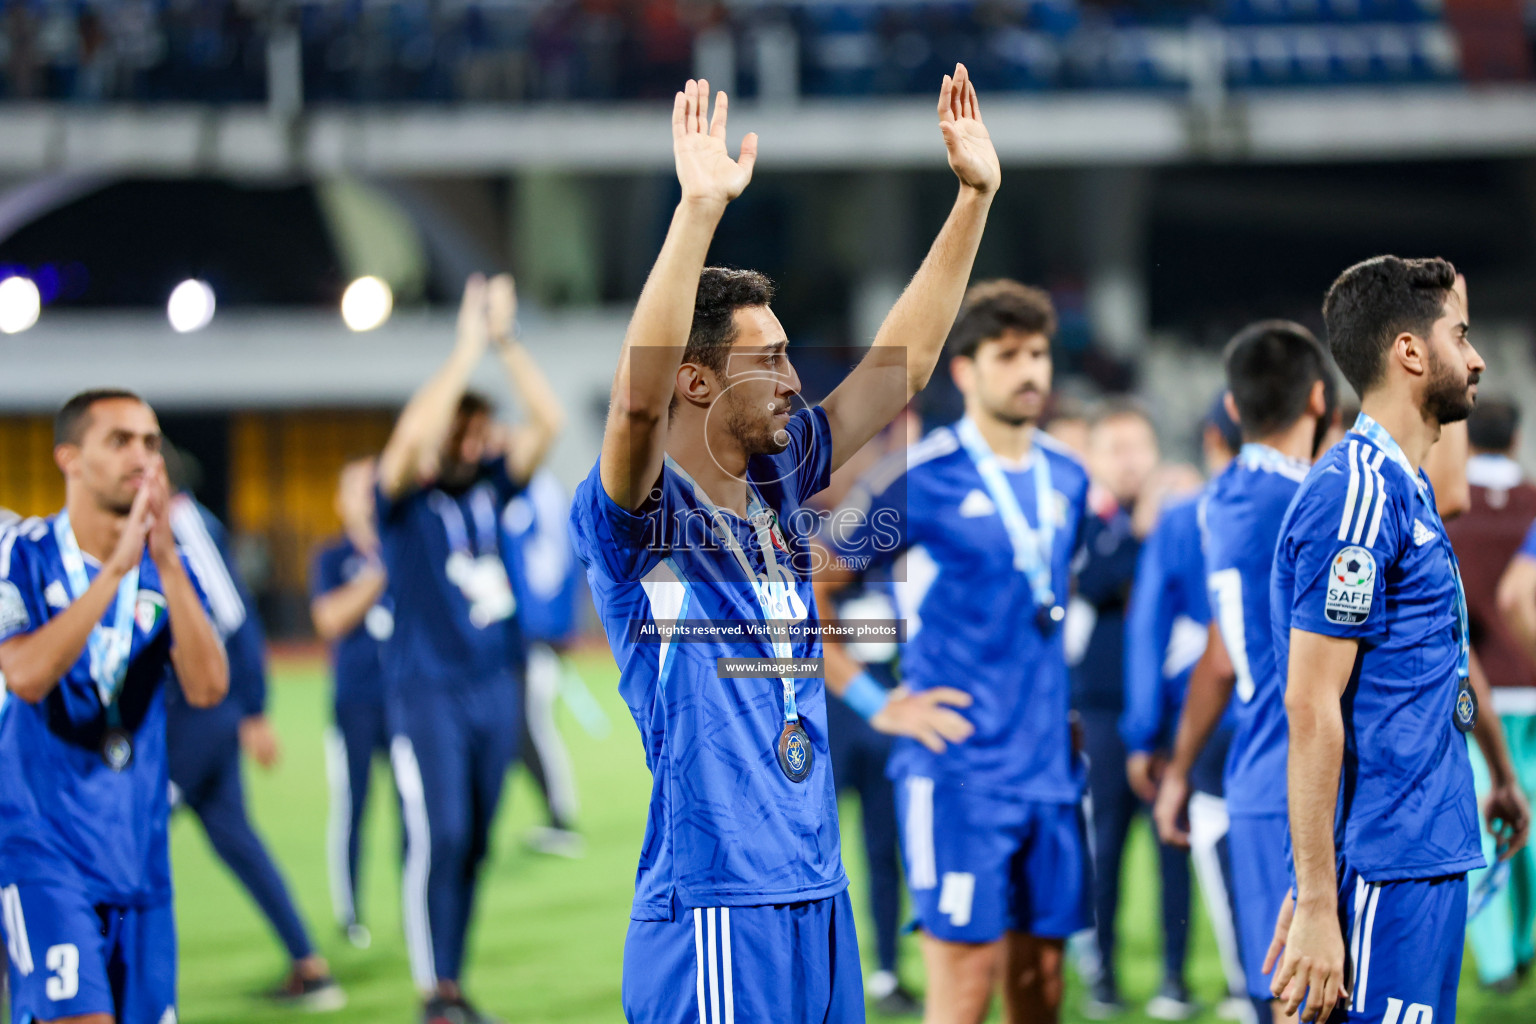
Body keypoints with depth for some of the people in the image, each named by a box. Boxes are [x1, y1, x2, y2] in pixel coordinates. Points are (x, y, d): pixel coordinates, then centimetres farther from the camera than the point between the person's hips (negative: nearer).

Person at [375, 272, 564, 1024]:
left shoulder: (488, 489, 9)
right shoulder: (403, 500, -5)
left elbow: (548, 421, 1)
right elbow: (414, 435, -24)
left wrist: (506, 342, -8)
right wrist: (468, 349, -22)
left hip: (495, 690, 5)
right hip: (427, 693, -5)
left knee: (473, 844, 8)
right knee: (438, 837, -13)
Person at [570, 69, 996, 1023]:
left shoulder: (780, 484, 13)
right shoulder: (637, 515, -8)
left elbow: (901, 364, 17)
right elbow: (639, 392, -28)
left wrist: (976, 196, 12)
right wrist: (700, 208, -36)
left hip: (818, 901, 8)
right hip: (714, 916, -8)